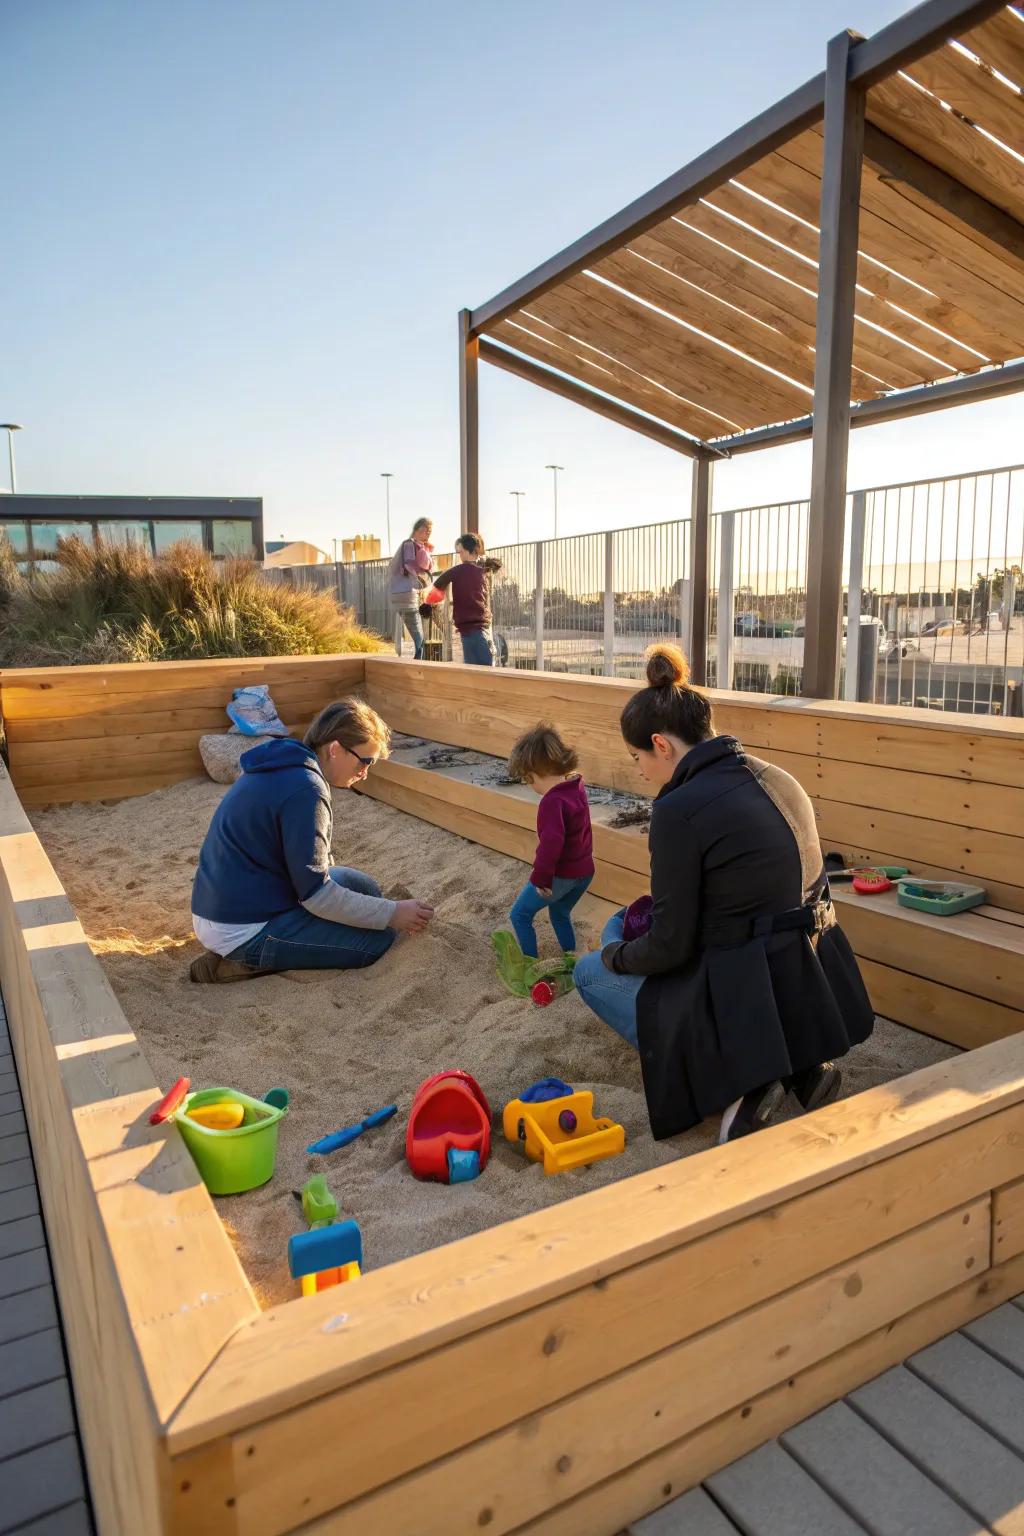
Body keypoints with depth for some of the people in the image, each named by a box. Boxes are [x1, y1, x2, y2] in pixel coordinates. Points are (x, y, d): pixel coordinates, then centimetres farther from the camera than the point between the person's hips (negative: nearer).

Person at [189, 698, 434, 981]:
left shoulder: (285, 769, 10)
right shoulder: (305, 789, -21)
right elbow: (315, 894, -21)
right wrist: (392, 914, -12)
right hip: (243, 930, -10)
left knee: (360, 886, 14)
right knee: (379, 937, -9)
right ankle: (248, 962, -6)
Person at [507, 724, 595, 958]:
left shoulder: (553, 801, -25)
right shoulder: (577, 787, 3)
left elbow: (551, 843, -33)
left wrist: (540, 877, -25)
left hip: (560, 875, -9)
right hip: (584, 871, 9)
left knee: (519, 915, 8)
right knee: (560, 913, 29)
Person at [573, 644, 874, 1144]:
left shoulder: (678, 809, -21)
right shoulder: (775, 778, 3)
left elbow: (669, 947, -15)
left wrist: (615, 956, 6)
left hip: (750, 1005, -7)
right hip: (811, 994, 8)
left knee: (591, 972, 15)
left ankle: (735, 1078, -1)